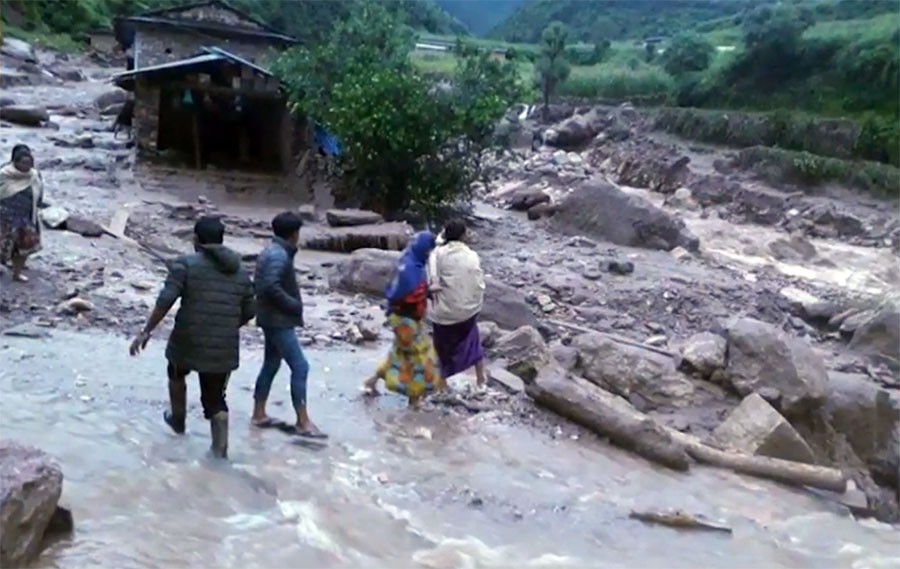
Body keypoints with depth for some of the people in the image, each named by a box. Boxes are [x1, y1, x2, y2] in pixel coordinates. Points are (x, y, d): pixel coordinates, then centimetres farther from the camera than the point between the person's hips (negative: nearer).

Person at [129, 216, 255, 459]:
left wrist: (146, 332, -9)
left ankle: (178, 420, 48)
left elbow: (165, 300, -14)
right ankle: (220, 450, 4)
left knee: (177, 374, 30)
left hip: (189, 341, -2)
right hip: (224, 348, 3)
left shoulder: (185, 264, -6)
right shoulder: (240, 271, 9)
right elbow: (249, 311, 11)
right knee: (215, 398, 12)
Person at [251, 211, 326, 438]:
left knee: (271, 364, 17)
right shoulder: (279, 255, -19)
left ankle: (259, 414, 25)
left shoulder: (273, 251, 13)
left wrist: (291, 305, 10)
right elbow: (271, 287, -29)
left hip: (273, 318, 11)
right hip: (279, 320, -11)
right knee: (300, 367, -8)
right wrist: (295, 305, -18)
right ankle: (303, 422, -5)